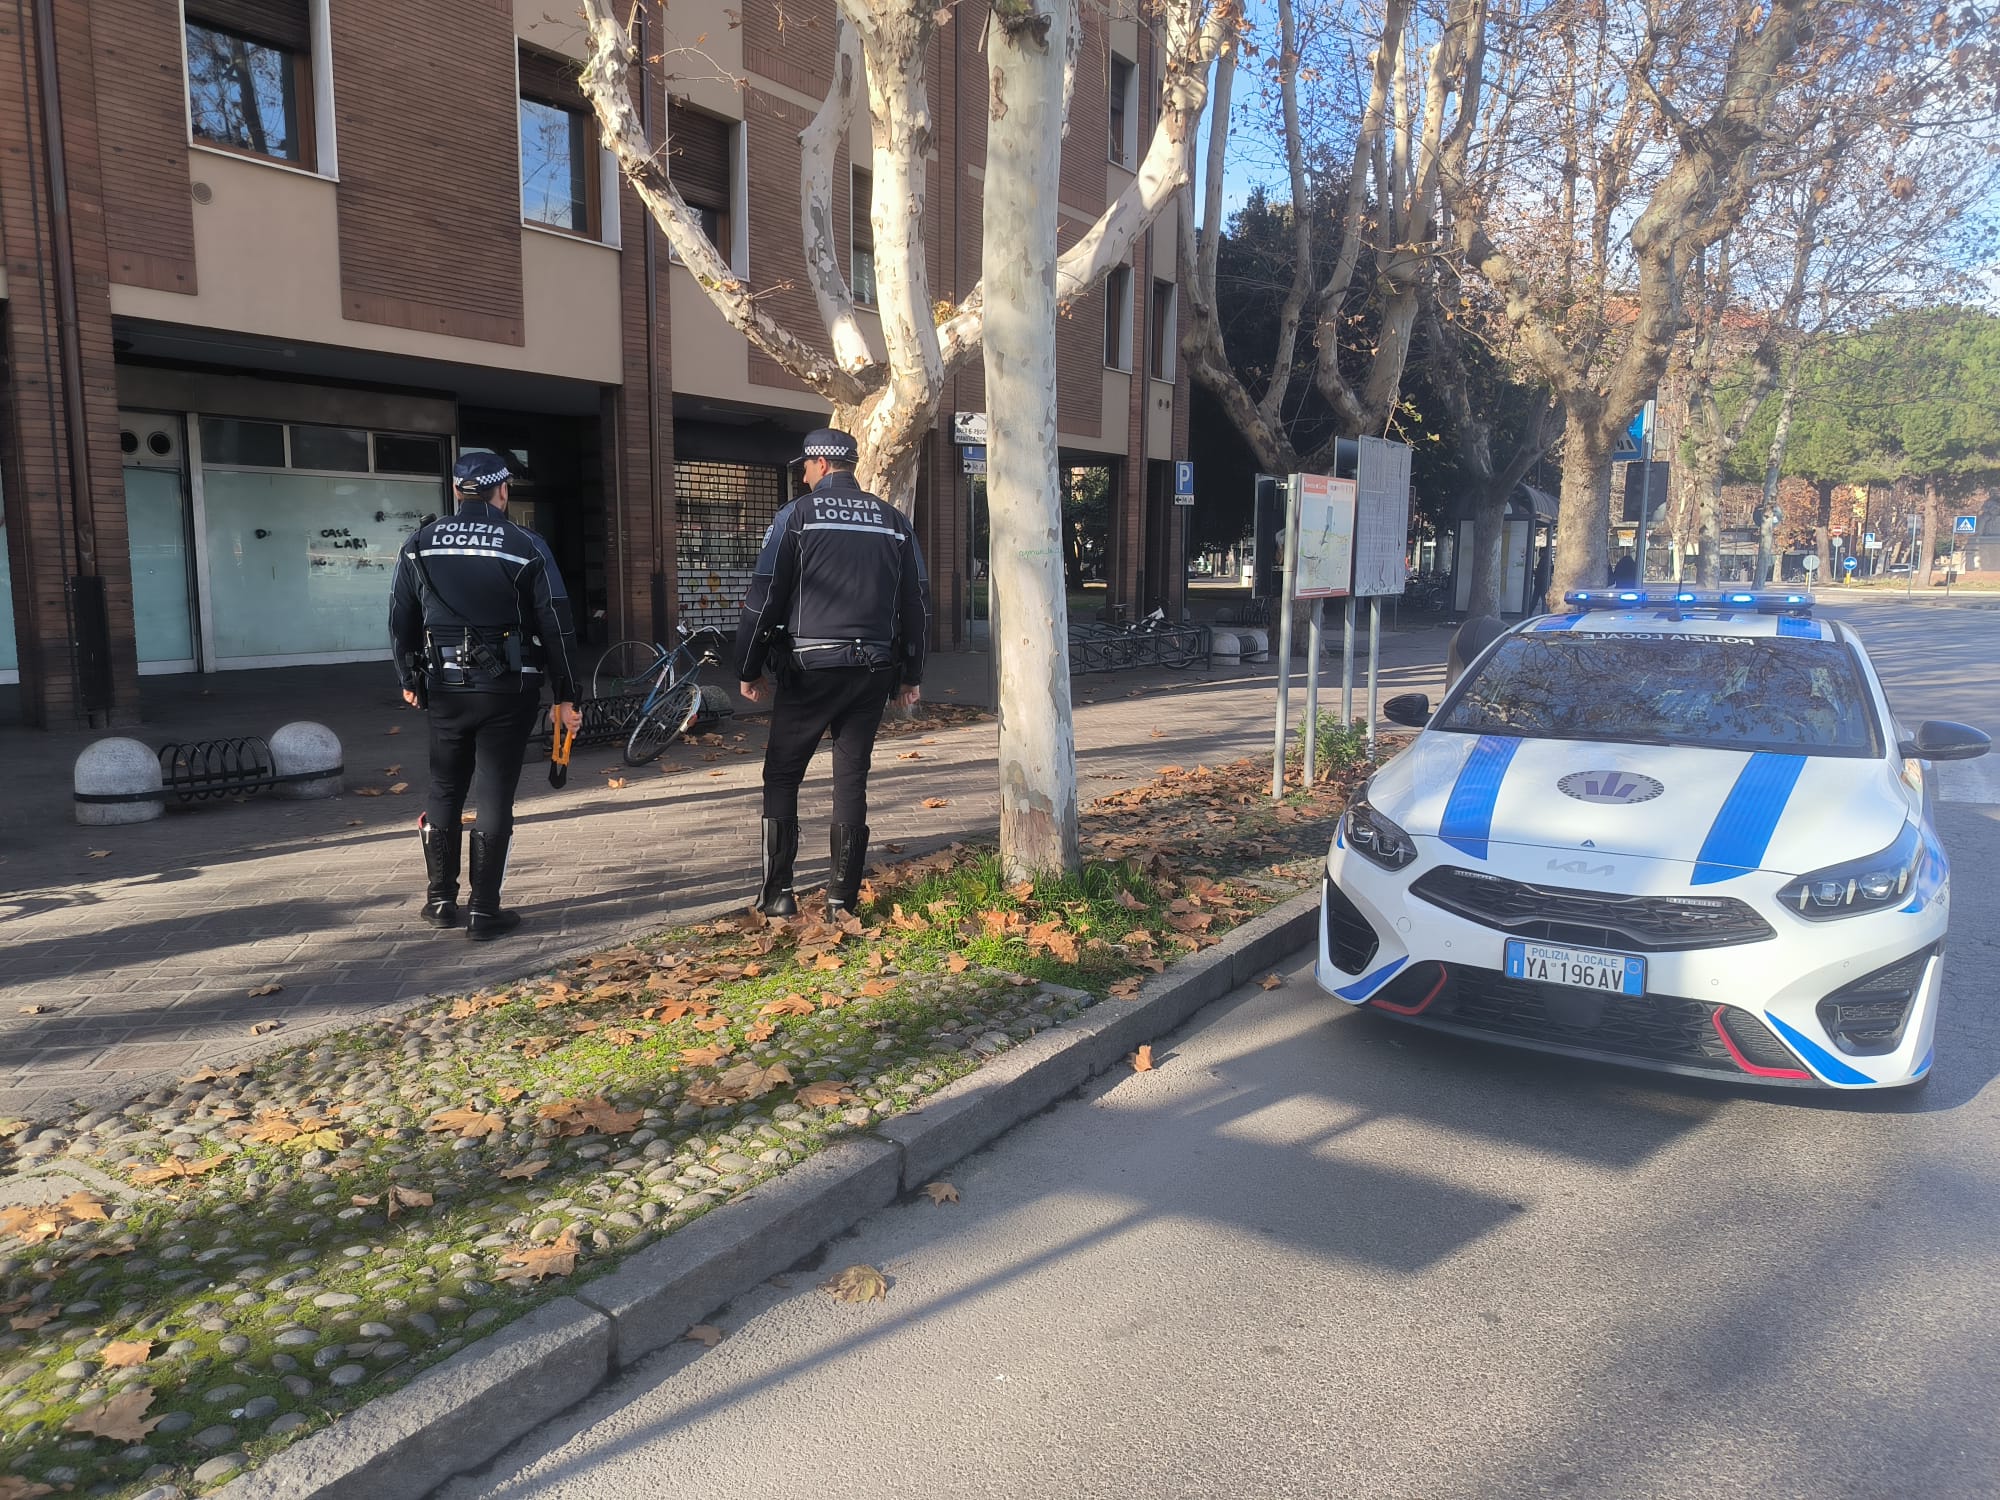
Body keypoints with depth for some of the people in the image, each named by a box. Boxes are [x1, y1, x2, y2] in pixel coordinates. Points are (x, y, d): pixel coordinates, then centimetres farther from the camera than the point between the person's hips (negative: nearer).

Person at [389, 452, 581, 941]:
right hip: (508, 690, -3)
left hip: (445, 688, 3)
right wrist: (565, 696, 0)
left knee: (444, 792, 17)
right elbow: (554, 626, -6)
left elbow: (401, 620, 11)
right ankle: (484, 911, 6)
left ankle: (440, 900, 25)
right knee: (494, 798, 2)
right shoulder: (525, 546, -5)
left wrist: (409, 680, 25)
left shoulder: (419, 546, 4)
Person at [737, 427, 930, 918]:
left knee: (782, 777, 8)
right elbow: (917, 602, 12)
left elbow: (764, 596, -5)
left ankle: (777, 892, 6)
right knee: (852, 779, 9)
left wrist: (748, 669, 2)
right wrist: (911, 675, 18)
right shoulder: (894, 521, 10)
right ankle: (843, 896, 10)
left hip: (810, 666, -4)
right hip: (874, 670, 4)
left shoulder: (798, 514, -2)